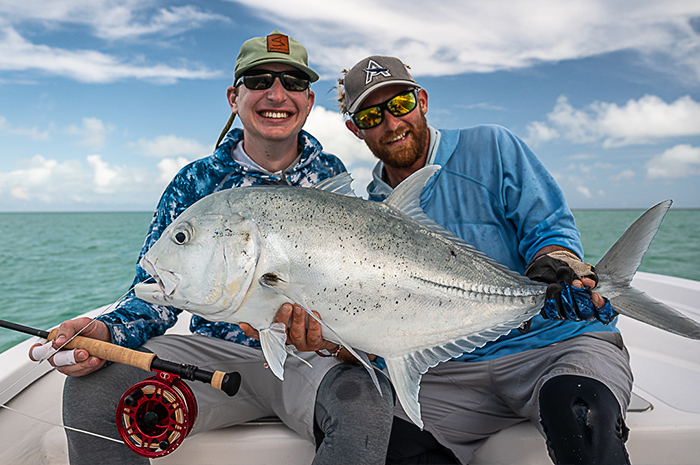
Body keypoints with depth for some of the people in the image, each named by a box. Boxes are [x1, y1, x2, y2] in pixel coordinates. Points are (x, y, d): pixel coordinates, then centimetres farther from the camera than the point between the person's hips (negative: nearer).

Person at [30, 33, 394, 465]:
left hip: (309, 354, 0)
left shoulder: (333, 178, 4)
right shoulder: (196, 182, 3)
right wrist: (109, 331, -21)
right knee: (90, 389, -21)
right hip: (213, 352, 1)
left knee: (366, 403, -33)